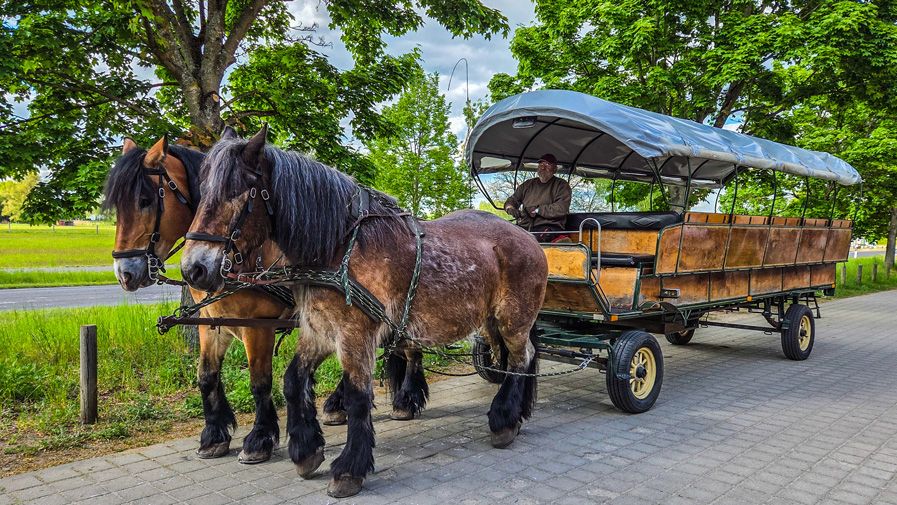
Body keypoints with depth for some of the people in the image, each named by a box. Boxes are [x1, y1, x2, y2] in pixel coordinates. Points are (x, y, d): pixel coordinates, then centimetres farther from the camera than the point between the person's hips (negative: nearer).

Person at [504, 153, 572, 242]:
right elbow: (513, 199, 26)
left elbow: (562, 208, -6)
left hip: (548, 226, -4)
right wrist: (510, 208, 0)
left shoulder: (561, 185, 10)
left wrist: (537, 210, -8)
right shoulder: (528, 184, 26)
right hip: (524, 226, 4)